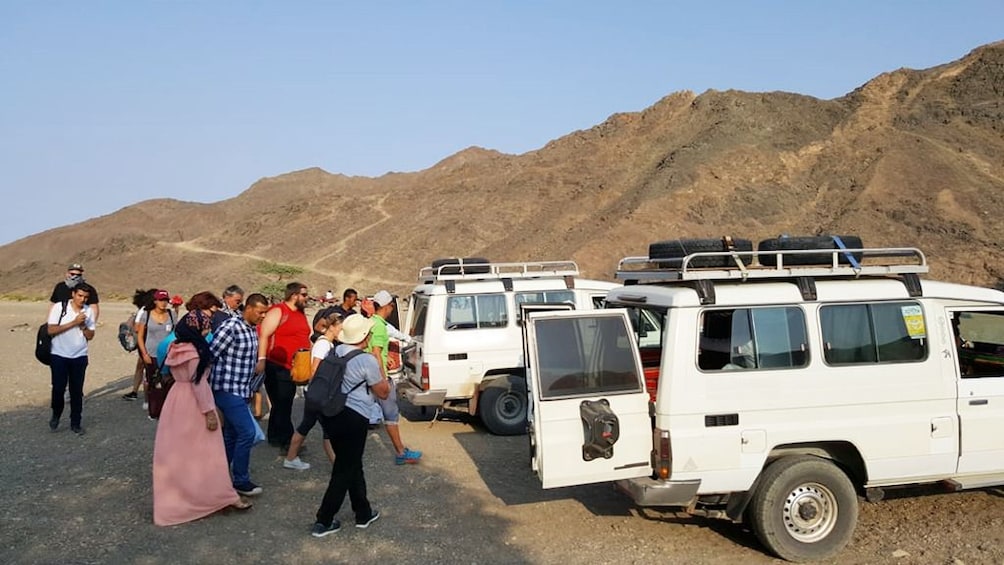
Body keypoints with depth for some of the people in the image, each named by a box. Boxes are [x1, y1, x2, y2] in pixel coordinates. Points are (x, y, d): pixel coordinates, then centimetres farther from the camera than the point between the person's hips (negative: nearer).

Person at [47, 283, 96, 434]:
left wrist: (83, 326, -16)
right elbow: (51, 330, -15)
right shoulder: (59, 307, -9)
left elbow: (90, 336, 3)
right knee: (58, 388, 0)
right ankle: (56, 415, 26)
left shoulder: (89, 311, 0)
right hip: (59, 355, -2)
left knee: (77, 391, 6)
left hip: (79, 357, 2)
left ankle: (75, 423, 16)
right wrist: (74, 322, -20)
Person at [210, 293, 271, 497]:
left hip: (240, 390, 9)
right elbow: (210, 355, -17)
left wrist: (258, 366, 8)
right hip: (227, 389, -9)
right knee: (247, 432, -10)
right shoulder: (231, 327, -17)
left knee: (231, 435, 15)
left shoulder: (253, 331, 11)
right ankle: (240, 480, 2)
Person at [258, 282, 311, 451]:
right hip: (277, 367, -8)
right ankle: (286, 441, 3)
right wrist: (262, 359, -24)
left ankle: (275, 437, 24)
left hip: (295, 368, 8)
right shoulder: (278, 311, -10)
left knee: (284, 405, 14)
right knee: (282, 405, -2)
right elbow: (264, 335, -16)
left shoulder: (301, 314, 16)